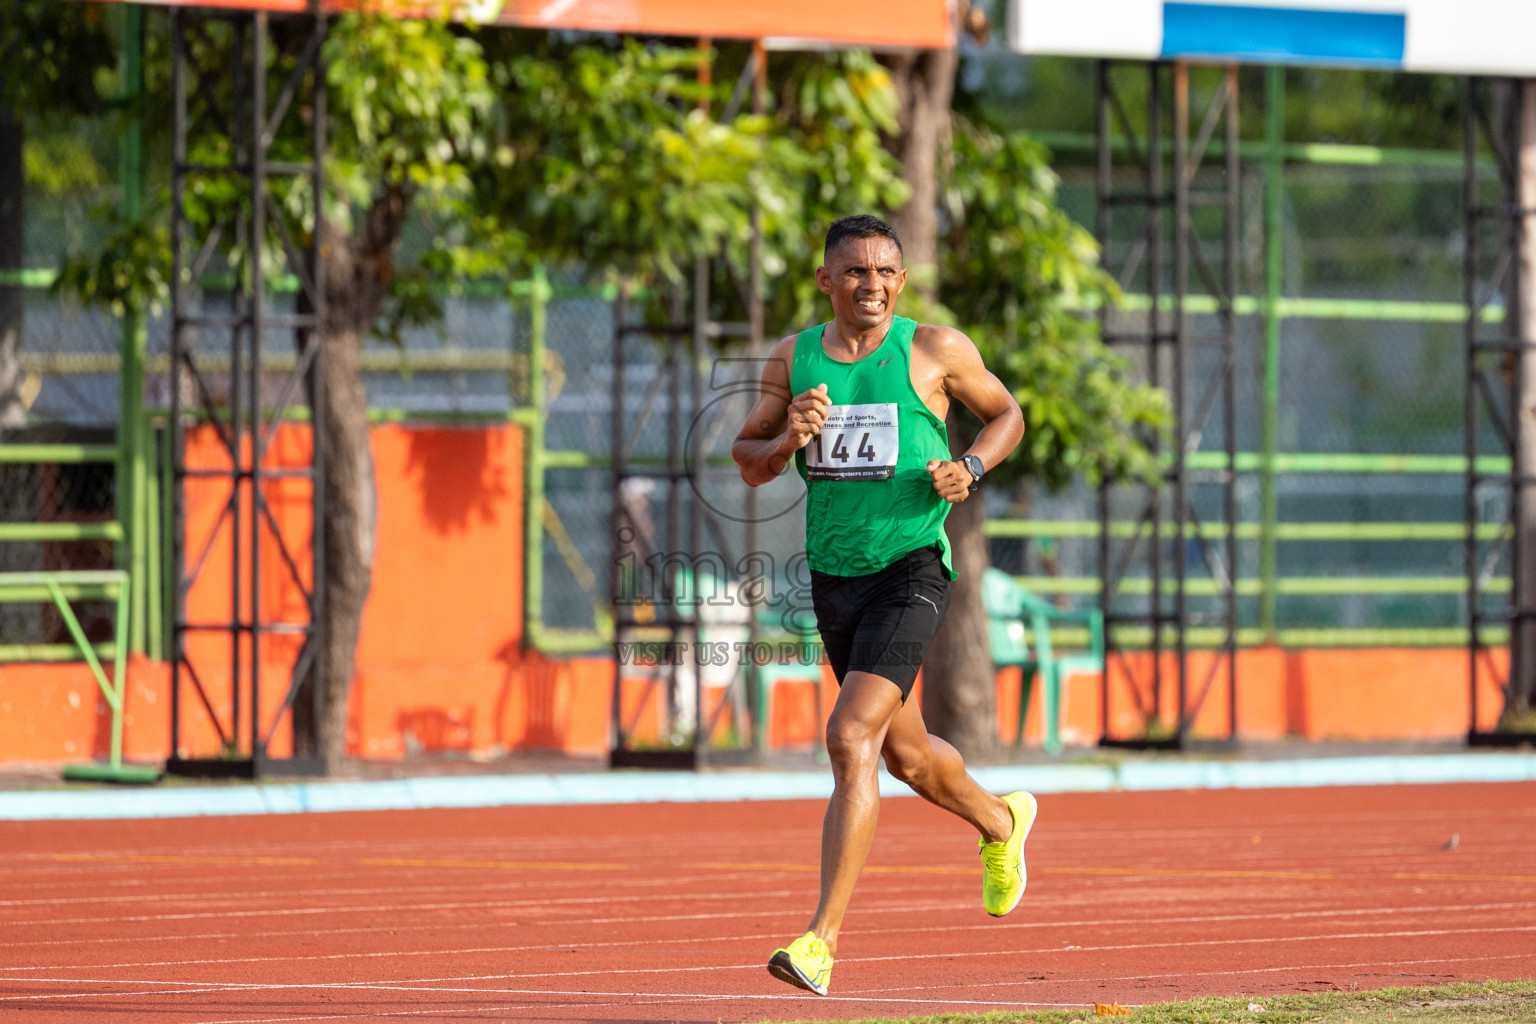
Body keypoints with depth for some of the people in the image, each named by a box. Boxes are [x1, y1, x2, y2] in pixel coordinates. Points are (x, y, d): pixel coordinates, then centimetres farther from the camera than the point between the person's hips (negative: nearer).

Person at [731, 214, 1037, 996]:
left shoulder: (934, 350, -3)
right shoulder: (793, 360, 5)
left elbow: (1006, 414, 11)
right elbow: (748, 465, 10)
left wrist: (970, 469, -9)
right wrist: (787, 440, -12)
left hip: (910, 570, -5)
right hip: (833, 574, 5)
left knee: (851, 739, -20)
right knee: (906, 755, 19)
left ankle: (823, 937, -22)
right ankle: (1000, 823, 51)